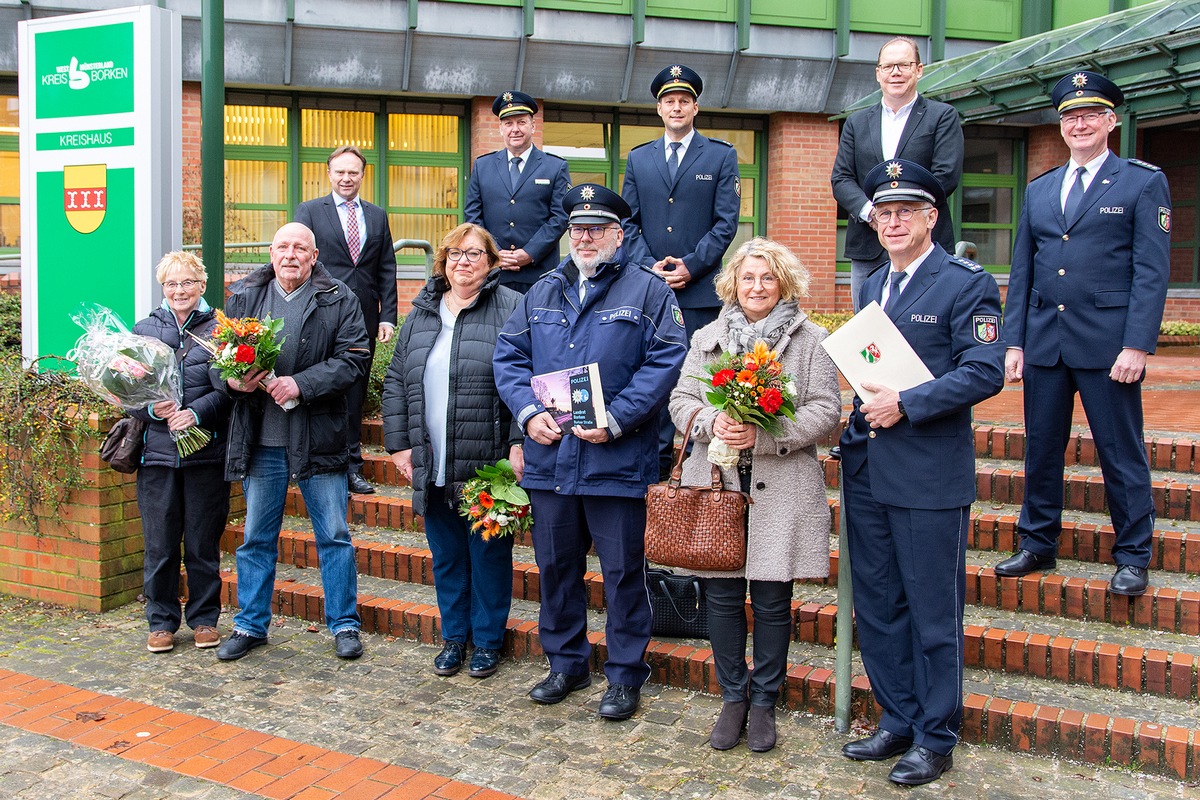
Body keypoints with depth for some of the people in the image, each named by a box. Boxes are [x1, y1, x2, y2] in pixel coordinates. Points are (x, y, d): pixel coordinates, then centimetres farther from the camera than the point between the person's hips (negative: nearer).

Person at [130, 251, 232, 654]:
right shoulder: (144, 330, 9)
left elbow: (228, 389, -5)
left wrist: (197, 412, -20)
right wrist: (153, 408, -13)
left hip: (207, 452, -1)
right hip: (157, 452, 2)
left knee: (203, 542, 7)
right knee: (160, 543, 6)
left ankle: (204, 619, 22)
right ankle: (162, 621, 21)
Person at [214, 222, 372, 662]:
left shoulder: (339, 300, -1)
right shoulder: (243, 298, 7)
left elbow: (353, 360, -9)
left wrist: (301, 383, -20)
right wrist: (233, 381, -13)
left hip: (318, 439, -2)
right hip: (261, 441, 3)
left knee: (334, 535, 6)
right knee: (257, 537, 13)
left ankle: (344, 624, 20)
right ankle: (250, 625, 28)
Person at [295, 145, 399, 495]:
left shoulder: (377, 216, 14)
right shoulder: (309, 211, 4)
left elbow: (387, 270, 11)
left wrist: (388, 316, 3)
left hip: (365, 319, 3)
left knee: (355, 394, 9)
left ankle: (351, 467, 16)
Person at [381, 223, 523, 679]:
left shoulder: (510, 309, -4)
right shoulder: (422, 314, 13)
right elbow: (395, 382, 14)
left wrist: (519, 443, -16)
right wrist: (399, 444, 6)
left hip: (488, 466, -5)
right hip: (433, 468, 5)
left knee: (488, 555, 7)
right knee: (446, 556, 14)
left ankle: (487, 641, 22)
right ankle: (453, 636, 29)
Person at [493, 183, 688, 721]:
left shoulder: (649, 292, -1)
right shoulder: (542, 293, 14)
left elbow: (666, 363, -10)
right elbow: (509, 356, 10)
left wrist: (615, 420, -19)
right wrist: (529, 412, -7)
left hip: (617, 461, -5)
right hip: (548, 458, 5)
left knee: (623, 572, 4)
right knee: (555, 566, 15)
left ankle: (626, 675, 19)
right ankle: (566, 663, 32)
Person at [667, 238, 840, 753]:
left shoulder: (810, 339, 3)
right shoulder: (707, 338, 13)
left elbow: (825, 410, -5)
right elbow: (681, 401, 9)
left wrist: (763, 434, -16)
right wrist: (711, 422, -13)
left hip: (781, 490, -2)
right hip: (716, 484, 3)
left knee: (771, 599, 4)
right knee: (722, 594, 7)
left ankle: (764, 701, 22)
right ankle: (732, 698, 24)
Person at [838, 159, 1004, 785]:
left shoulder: (966, 284, -6)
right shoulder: (872, 287, 16)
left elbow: (984, 372, -14)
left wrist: (905, 404, -19)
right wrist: (864, 413, 7)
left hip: (930, 474, -7)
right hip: (866, 469, 7)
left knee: (933, 611, 3)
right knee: (876, 605, 13)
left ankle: (936, 738, 17)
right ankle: (897, 721, 28)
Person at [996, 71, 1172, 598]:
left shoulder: (1144, 183, 1)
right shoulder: (1038, 190, 14)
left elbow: (1152, 271, -6)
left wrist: (1136, 346, -14)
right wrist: (1014, 342, 7)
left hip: (1107, 343, -4)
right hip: (1044, 340, 4)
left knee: (1121, 452, 3)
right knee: (1041, 447, 11)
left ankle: (1133, 557, 16)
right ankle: (1038, 545, 24)